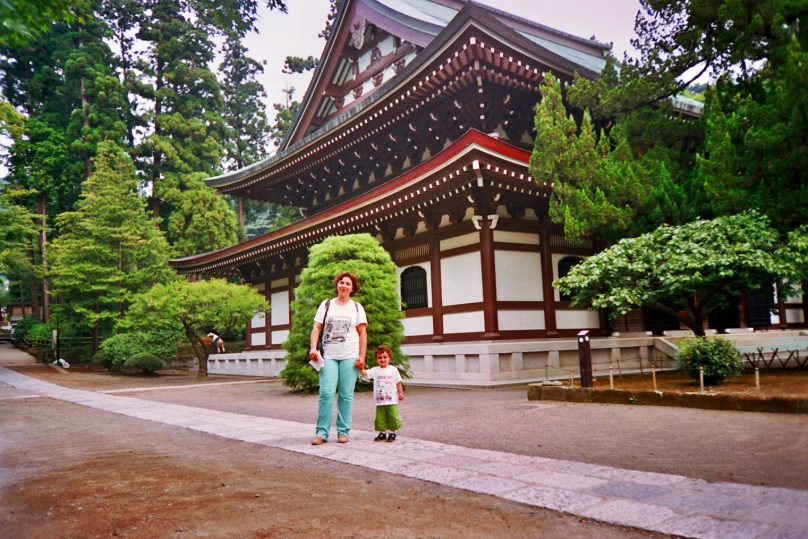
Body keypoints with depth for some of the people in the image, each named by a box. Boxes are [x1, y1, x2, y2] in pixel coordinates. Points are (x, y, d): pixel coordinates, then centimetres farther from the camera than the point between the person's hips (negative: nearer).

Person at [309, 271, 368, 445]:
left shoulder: (357, 307, 8)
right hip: (329, 356, 0)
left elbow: (362, 333, 5)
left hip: (350, 357, 0)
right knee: (326, 393, -8)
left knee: (346, 395, 1)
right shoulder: (326, 304, 10)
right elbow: (316, 327, 6)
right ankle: (322, 432, -2)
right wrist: (313, 348, -9)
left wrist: (361, 357, -3)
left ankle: (343, 431, 11)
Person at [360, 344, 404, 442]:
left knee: (393, 417, 1)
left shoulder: (393, 369, 0)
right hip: (380, 401, 2)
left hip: (392, 400, -1)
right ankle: (382, 432, 22)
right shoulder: (375, 370, 1)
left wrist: (400, 393, 1)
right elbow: (364, 373, -11)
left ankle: (392, 432, 16)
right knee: (380, 418, 7)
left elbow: (398, 382, 5)